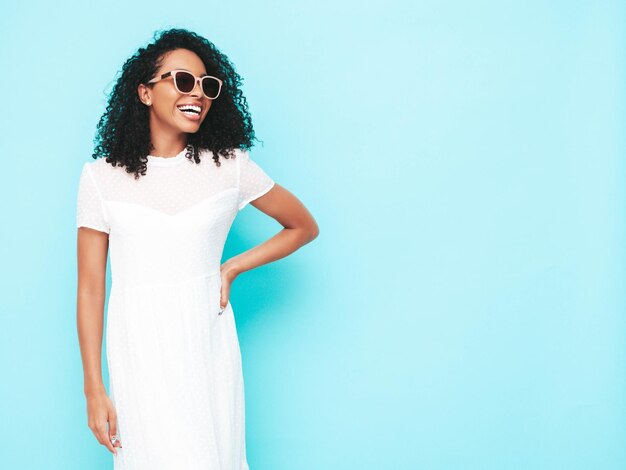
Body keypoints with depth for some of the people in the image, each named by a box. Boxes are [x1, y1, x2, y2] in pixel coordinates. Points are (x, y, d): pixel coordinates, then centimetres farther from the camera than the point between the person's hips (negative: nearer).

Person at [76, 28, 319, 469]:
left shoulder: (230, 166, 0)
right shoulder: (101, 176, -2)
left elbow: (304, 227, 11)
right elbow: (90, 287, -1)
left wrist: (232, 268, 1)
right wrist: (94, 389, -2)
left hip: (209, 349, 1)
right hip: (139, 354, -1)